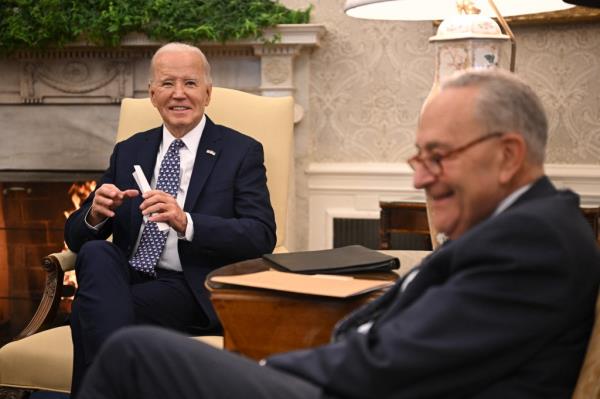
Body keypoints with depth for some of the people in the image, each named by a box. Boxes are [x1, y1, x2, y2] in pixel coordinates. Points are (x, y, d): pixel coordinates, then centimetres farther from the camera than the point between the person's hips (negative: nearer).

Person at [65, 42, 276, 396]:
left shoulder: (242, 152, 5)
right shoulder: (128, 152, 17)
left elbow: (262, 237, -8)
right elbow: (76, 237, 15)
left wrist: (186, 223, -25)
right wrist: (95, 214, -11)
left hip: (194, 293, -4)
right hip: (126, 279, 5)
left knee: (91, 307, -29)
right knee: (96, 252, -29)